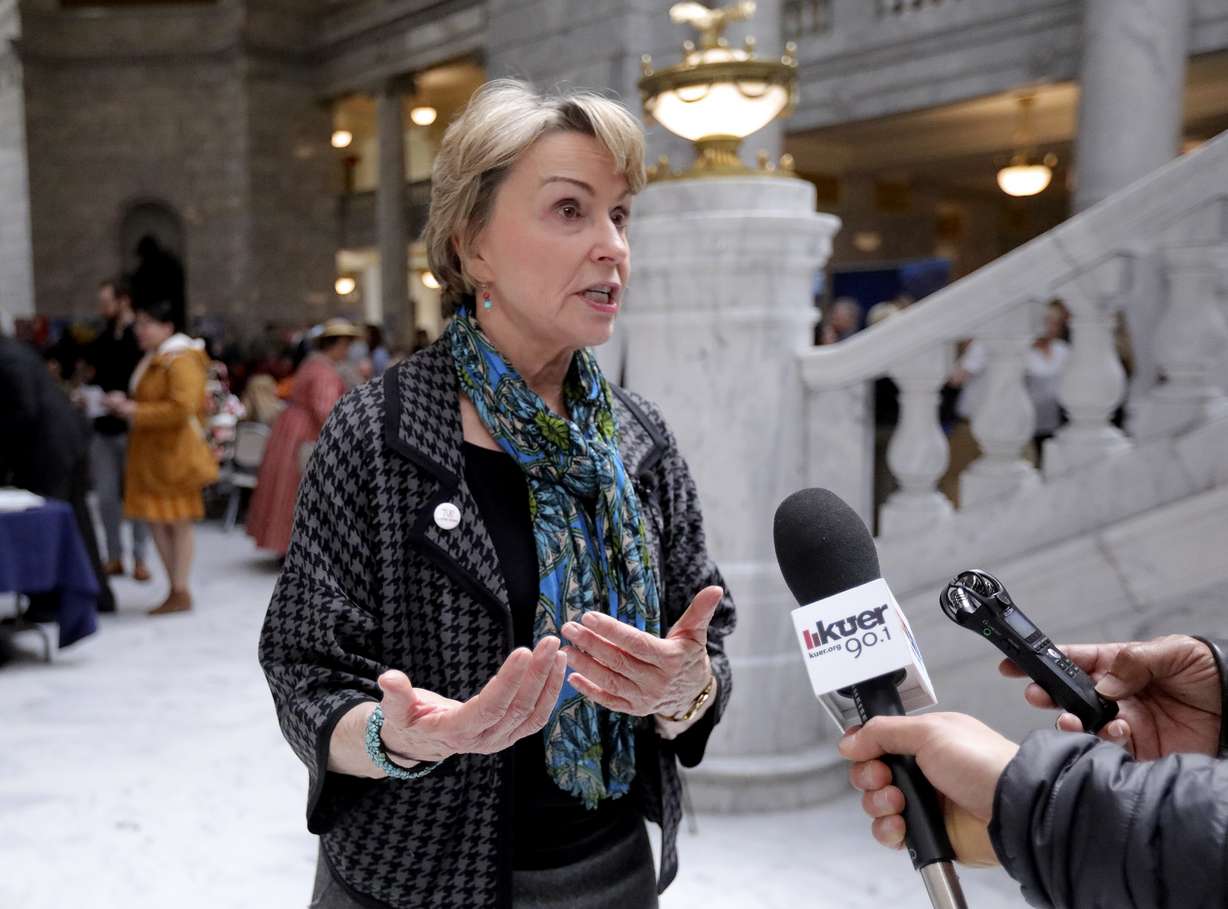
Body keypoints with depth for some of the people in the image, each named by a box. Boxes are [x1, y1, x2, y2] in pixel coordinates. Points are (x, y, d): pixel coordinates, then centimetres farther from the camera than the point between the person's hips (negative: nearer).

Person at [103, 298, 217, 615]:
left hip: (174, 452, -9)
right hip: (150, 452, 9)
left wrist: (135, 411, -20)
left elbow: (182, 408, -23)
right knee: (156, 521, 10)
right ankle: (176, 590, 19)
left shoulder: (181, 360, -13)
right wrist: (125, 404, 8)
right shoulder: (152, 359, 15)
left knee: (177, 523, -1)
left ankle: (180, 593, 7)